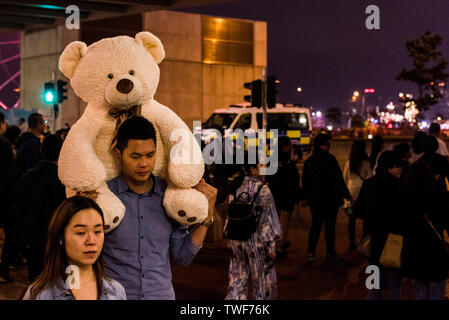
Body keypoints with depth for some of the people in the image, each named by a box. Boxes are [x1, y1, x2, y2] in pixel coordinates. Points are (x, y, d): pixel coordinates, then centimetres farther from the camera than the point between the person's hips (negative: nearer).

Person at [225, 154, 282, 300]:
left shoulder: (235, 187, 3)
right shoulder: (262, 189, -15)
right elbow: (267, 219, -14)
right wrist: (271, 246, -8)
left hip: (236, 242, 6)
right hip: (256, 241, -5)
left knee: (238, 279, 13)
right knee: (262, 282, 11)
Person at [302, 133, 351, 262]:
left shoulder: (308, 161, 4)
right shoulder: (330, 159, -15)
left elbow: (305, 182, 9)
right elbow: (338, 180, -14)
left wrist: (307, 197, 18)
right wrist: (346, 195, -7)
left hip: (315, 199, 5)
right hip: (330, 199, -5)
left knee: (316, 225, 10)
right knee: (330, 226, 8)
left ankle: (311, 252, -2)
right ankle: (330, 251, 16)